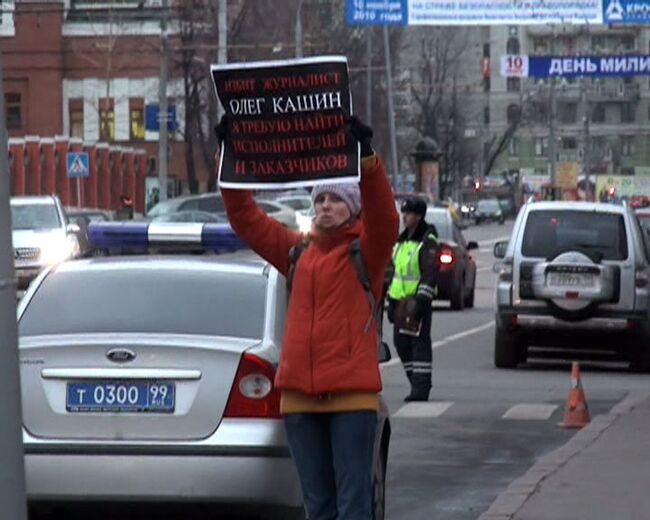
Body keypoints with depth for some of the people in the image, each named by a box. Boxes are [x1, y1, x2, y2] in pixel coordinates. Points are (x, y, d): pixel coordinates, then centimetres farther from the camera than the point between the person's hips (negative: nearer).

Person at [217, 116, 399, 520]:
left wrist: (366, 159, -32)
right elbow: (246, 218, 13)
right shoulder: (297, 251, 15)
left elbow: (384, 216, -18)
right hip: (300, 393, 5)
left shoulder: (365, 251, 1)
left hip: (352, 394, -5)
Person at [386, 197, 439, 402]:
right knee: (401, 341, 9)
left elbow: (430, 274, -16)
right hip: (401, 300, 9)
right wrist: (391, 300, 21)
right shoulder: (401, 241, 18)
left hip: (417, 299, -9)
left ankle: (421, 387, -9)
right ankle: (417, 383, 18)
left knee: (419, 341, -9)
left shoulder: (427, 242, -9)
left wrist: (422, 300, -23)